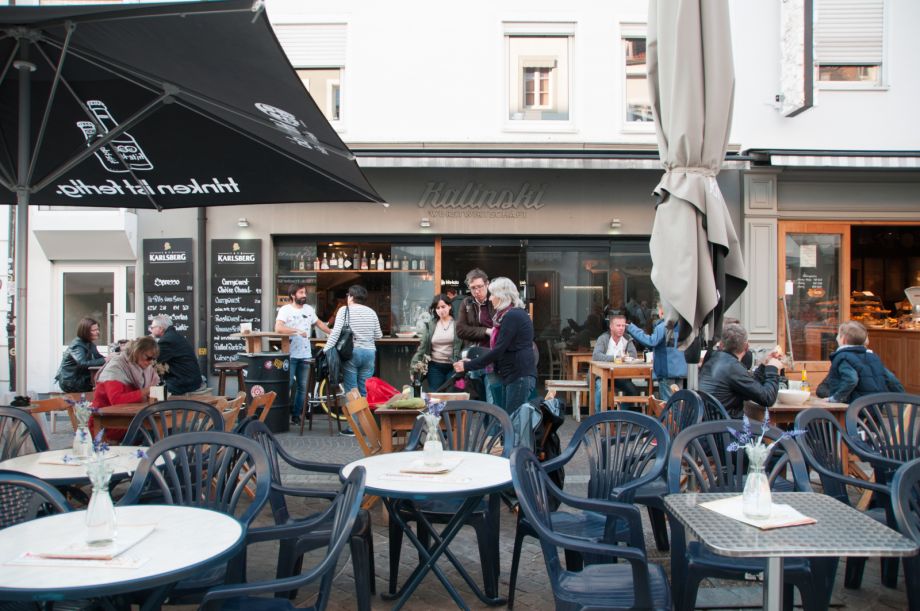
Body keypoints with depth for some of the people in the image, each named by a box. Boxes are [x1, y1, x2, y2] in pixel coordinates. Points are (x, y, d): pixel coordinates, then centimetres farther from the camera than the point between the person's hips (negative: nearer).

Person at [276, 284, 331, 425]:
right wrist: (297, 331, -25)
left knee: (303, 387, 7)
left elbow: (318, 323, 28)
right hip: (290, 355, -5)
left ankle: (296, 415, 16)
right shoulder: (285, 309, -6)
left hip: (305, 354, 5)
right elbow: (278, 328, -20)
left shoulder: (309, 309, 12)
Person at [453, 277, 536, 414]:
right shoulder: (514, 314, 18)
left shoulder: (512, 316, -14)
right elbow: (502, 349, 19)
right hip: (512, 375, 10)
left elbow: (498, 350, -19)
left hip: (520, 376, -10)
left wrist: (467, 366, -14)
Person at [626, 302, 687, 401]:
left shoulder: (662, 327, -15)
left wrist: (631, 328, -23)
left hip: (667, 370, -7)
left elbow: (652, 341, -27)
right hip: (680, 370, 7)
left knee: (666, 403, -1)